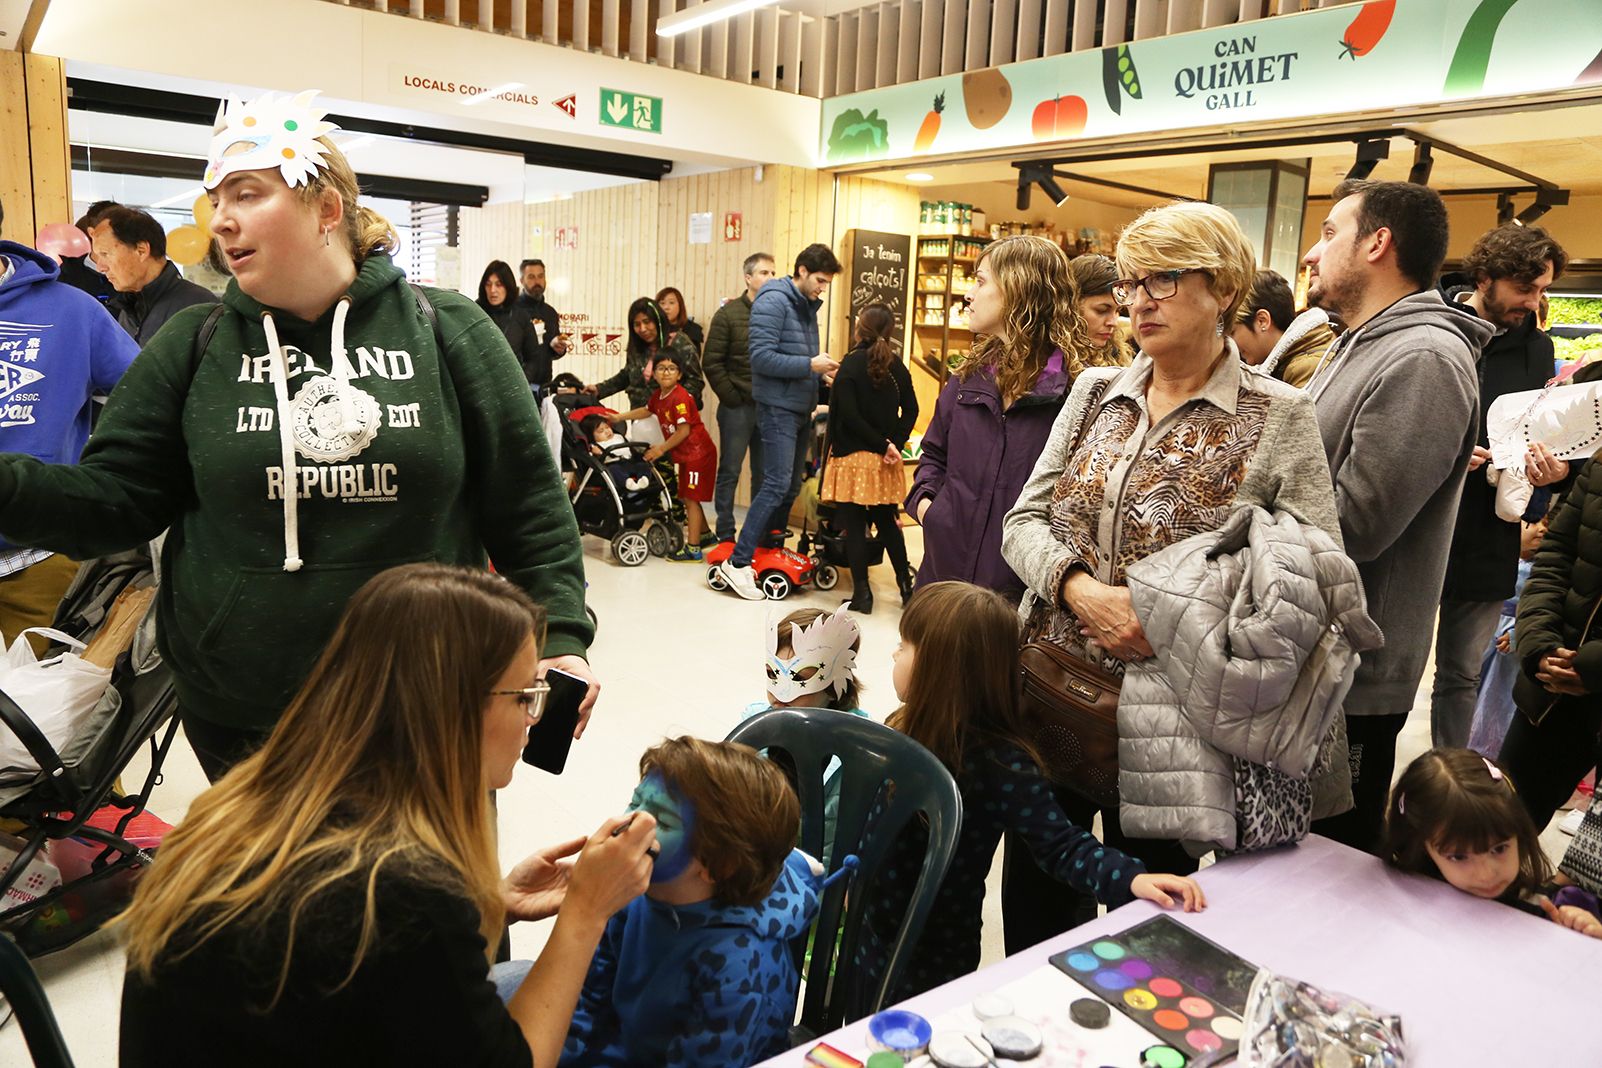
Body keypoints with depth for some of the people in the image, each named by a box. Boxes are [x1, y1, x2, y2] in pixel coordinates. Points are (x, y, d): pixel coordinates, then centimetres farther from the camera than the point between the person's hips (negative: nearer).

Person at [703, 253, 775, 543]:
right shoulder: (729, 314, -1)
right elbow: (711, 362, -4)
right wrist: (731, 397, -9)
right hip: (738, 408, -3)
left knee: (764, 474, 9)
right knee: (729, 472, 2)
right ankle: (726, 536, 9)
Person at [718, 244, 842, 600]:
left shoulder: (807, 305, 15)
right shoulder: (773, 302, -12)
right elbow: (762, 357, -20)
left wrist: (821, 369, 2)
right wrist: (810, 365, -20)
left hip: (801, 408, 9)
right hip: (778, 407, -9)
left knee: (792, 486, 12)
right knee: (777, 485, -14)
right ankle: (737, 562, -10)